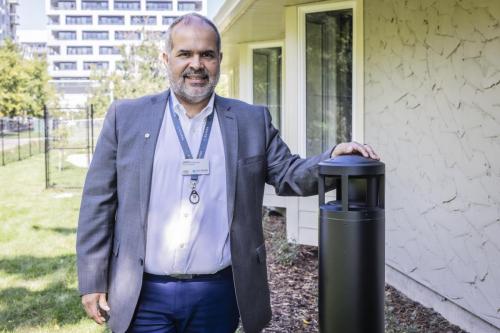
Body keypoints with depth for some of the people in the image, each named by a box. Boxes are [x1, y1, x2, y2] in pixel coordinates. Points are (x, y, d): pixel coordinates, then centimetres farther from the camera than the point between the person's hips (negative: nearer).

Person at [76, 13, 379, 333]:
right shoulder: (126, 117, 1)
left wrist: (334, 158, -13)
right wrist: (93, 282, 1)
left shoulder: (252, 120, 4)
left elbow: (288, 175, 6)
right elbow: (99, 203, 2)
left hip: (220, 295, 1)